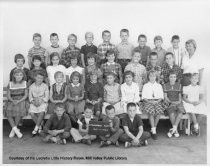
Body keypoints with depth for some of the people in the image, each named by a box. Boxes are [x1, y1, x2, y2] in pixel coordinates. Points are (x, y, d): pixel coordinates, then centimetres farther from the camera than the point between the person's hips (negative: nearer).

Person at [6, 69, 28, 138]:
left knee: (18, 111, -31)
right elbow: (8, 96, 5)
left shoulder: (25, 83, 6)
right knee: (8, 112, -28)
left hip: (21, 100, -1)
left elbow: (26, 95, 1)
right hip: (12, 101, 2)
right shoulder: (10, 84, 8)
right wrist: (13, 101, -16)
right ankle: (16, 130, -23)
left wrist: (18, 101, -15)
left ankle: (13, 130, -11)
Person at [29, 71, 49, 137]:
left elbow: (46, 97, 0)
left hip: (43, 102, -1)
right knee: (31, 113, -28)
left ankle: (36, 128, -21)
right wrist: (33, 102, -15)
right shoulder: (31, 86, 11)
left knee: (42, 112, -33)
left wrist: (40, 101, -15)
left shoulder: (45, 86, 7)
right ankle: (40, 125, -7)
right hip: (34, 103, 2)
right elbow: (30, 96, 5)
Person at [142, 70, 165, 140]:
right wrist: (149, 101, -12)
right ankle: (154, 131, -32)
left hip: (157, 102, 1)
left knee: (159, 111, -32)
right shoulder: (145, 86, 13)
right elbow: (143, 97, 6)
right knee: (151, 112, -33)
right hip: (148, 102, -1)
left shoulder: (159, 86, 18)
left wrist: (157, 101, -8)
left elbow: (161, 96, 12)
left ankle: (153, 129, -19)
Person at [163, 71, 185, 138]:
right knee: (172, 112, -34)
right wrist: (171, 102, -13)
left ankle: (173, 128, -26)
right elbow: (165, 96, 3)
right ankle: (175, 130, -22)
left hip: (177, 102, 2)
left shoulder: (179, 85, 13)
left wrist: (179, 101, -6)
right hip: (169, 102, -2)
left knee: (180, 111, -32)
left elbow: (180, 96, 15)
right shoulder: (165, 85, 7)